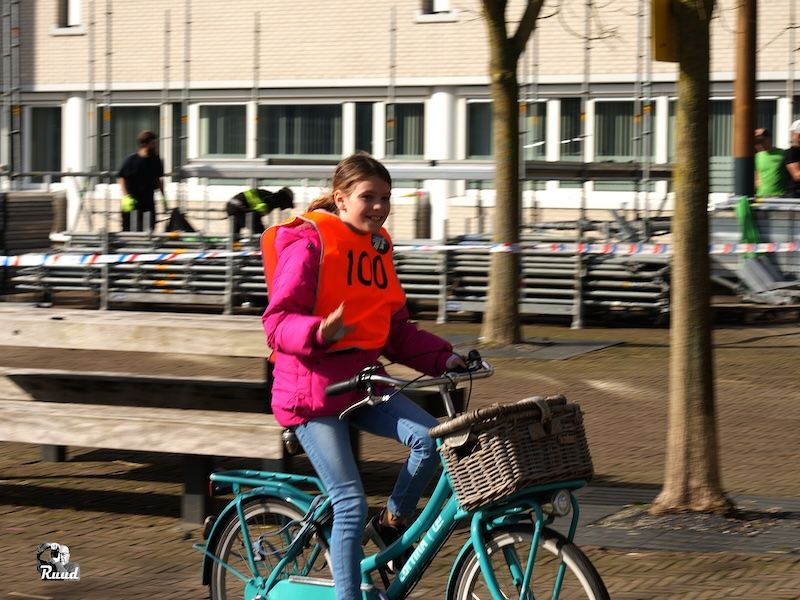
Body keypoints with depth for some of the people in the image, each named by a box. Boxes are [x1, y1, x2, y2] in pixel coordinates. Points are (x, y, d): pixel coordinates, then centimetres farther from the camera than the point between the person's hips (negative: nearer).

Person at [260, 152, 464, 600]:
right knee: (351, 502, -11)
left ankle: (393, 522, 6)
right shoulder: (309, 244, -12)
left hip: (364, 380, 6)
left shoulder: (378, 247, 11)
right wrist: (321, 332, -38)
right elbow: (278, 320, -18)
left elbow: (395, 327, 17)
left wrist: (442, 357, 3)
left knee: (430, 437, -18)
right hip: (313, 386, -6)